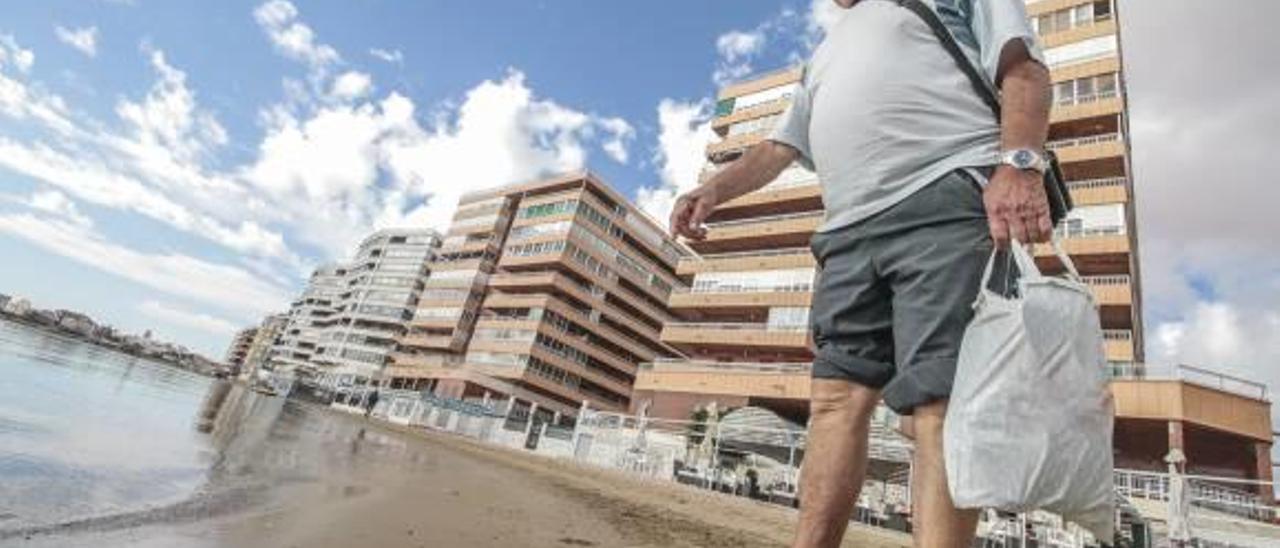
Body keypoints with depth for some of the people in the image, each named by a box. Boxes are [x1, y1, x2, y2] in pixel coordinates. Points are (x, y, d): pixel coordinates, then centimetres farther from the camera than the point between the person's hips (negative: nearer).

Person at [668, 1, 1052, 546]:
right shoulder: (823, 57, 36)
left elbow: (1022, 67, 6)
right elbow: (778, 147, 30)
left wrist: (1019, 162, -13)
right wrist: (712, 190, 14)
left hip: (946, 202, -5)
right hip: (851, 232, 6)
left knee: (938, 402, -15)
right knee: (837, 396, -3)